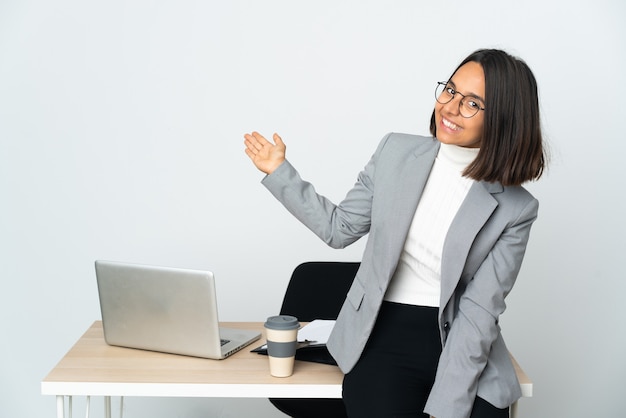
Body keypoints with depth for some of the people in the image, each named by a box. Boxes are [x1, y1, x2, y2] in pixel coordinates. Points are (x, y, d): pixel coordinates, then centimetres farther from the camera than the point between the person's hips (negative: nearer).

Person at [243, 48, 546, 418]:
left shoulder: (516, 210, -5)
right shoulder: (396, 151, 2)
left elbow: (479, 313, -10)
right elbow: (341, 228, 11)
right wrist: (280, 172, 7)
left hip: (467, 350, -1)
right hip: (385, 339, 1)